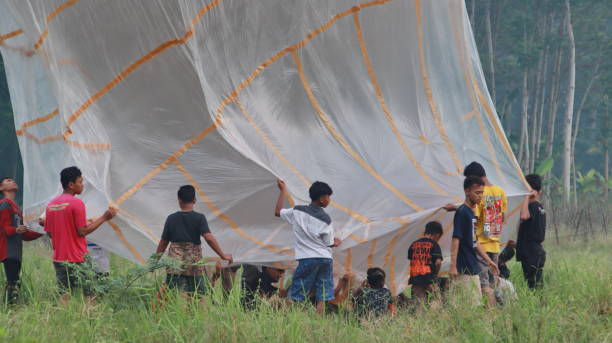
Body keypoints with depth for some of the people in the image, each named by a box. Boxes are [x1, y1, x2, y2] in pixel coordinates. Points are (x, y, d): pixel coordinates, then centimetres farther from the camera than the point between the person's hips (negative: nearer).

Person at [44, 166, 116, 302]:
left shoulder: (51, 204, 10)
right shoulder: (77, 203, -12)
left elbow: (49, 232, 15)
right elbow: (82, 231, -15)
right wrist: (104, 218, -8)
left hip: (58, 259, 7)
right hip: (77, 260, -7)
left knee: (64, 297, 6)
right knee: (89, 296, -2)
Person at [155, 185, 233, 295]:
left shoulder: (171, 219, 5)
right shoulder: (199, 218, -3)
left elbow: (163, 243, 11)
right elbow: (209, 238, -13)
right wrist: (223, 255, -9)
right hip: (194, 265, -1)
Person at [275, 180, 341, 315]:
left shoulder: (297, 212, 0)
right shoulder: (325, 219, -5)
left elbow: (277, 212, 16)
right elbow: (329, 243, 2)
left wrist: (283, 191, 24)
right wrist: (336, 241, 25)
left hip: (307, 259, 0)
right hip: (325, 259, 0)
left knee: (296, 296, -1)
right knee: (322, 298, 2)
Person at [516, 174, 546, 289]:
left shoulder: (533, 206, -14)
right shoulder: (540, 207, 16)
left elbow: (524, 216, -36)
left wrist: (527, 197, -26)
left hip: (531, 252, -10)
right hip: (538, 251, 10)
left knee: (532, 284, -10)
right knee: (537, 284, 10)